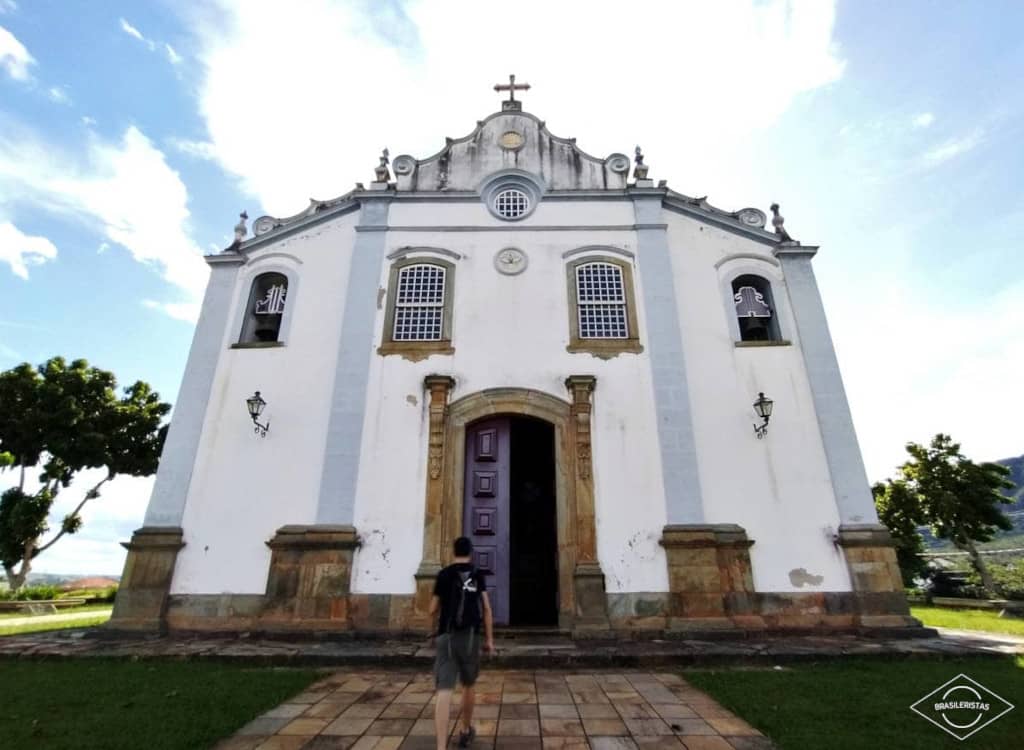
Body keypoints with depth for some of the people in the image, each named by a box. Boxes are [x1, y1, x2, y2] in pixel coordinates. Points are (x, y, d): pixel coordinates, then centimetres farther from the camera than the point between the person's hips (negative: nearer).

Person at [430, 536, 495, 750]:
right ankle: (466, 731, 40)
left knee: (444, 692, -5)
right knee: (468, 685, 23)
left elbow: (433, 610, 5)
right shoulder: (477, 575, 3)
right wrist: (489, 639, 5)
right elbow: (486, 608, -1)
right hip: (470, 637, 2)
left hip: (447, 637, -1)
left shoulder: (444, 574, 1)